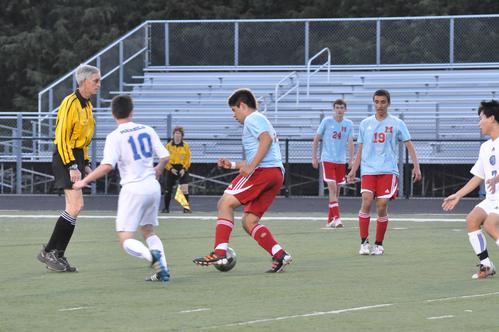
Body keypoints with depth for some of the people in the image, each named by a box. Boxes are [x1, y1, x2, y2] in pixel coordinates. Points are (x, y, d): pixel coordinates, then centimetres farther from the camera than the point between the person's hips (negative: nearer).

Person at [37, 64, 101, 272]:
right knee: (76, 205, -15)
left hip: (77, 156, 9)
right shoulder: (70, 103, -15)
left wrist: (85, 164, 18)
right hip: (65, 156, -9)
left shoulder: (87, 105, 14)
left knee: (74, 207, 6)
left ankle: (57, 255, 9)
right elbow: (62, 136, -18)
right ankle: (48, 252, -8)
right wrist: (71, 166, -21)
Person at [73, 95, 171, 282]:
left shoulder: (115, 137, -8)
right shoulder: (147, 130, 7)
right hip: (153, 187, 5)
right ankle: (163, 270, 4)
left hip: (133, 188, -5)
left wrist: (84, 181, -9)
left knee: (126, 240, -2)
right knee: (148, 231, 22)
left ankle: (151, 255, -32)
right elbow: (165, 157, 9)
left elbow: (107, 166, -19)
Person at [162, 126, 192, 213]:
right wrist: (170, 168, -13)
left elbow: (188, 159, 0)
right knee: (168, 190, 5)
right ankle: (166, 208, 17)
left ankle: (186, 208, -6)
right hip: (172, 169, 1)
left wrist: (184, 169, -12)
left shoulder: (186, 146, 0)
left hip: (182, 169, -1)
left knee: (184, 189, -12)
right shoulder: (169, 146, 0)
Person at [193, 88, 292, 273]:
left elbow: (266, 139, -19)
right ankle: (280, 256, -3)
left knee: (225, 203, -8)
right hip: (276, 174, 10)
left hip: (263, 170, -10)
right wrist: (232, 165, 31)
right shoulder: (261, 121, 32)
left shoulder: (252, 119, 1)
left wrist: (250, 166, -23)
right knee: (248, 222, 9)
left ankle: (219, 253, -18)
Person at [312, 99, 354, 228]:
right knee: (332, 188, -15)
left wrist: (351, 159, -12)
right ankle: (336, 218, -19)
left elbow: (350, 142, 0)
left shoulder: (349, 124, 5)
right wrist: (314, 157, -3)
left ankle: (330, 220, 18)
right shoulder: (326, 121, -3)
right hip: (327, 159, -4)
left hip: (341, 161, 4)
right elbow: (316, 140, 2)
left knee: (336, 191, 8)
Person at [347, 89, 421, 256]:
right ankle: (364, 242, -9)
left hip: (388, 170, -1)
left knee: (382, 206, -6)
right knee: (366, 201, -17)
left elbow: (409, 145, 2)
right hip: (368, 170, 1)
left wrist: (416, 166, -9)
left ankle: (378, 245, 7)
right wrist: (353, 170, 11)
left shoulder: (397, 123, 5)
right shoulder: (365, 124, 12)